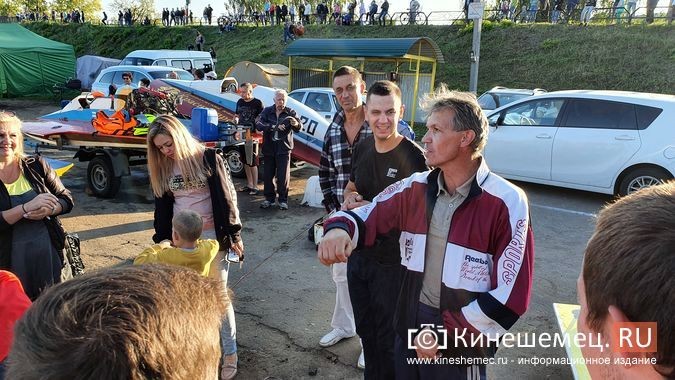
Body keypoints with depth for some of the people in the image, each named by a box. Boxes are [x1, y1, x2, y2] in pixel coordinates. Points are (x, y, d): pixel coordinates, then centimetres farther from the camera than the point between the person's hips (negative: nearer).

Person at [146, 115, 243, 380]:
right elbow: (162, 207, 11)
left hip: (212, 235, -4)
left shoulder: (209, 159, -8)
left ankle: (230, 353, 15)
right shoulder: (162, 168, 6)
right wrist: (161, 239, 11)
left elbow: (226, 197, -8)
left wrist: (234, 234, -9)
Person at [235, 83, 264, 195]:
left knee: (253, 162, -3)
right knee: (245, 161, 11)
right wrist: (236, 118, 1)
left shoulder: (257, 103, -6)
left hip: (252, 135, -6)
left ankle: (255, 186, 5)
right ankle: (249, 184, 22)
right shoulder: (240, 102, 11)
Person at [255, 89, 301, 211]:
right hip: (268, 148, 2)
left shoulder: (290, 113, -1)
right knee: (268, 175, 9)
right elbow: (258, 124, -14)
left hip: (284, 149, -2)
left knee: (283, 176, -2)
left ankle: (283, 200, 9)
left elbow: (299, 128, -13)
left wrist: (296, 124, -38)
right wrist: (274, 127, -27)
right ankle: (269, 198, 22)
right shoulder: (267, 111, 1)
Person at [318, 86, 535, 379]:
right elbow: (368, 216, 6)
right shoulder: (416, 187, -2)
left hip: (461, 343, -4)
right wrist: (340, 229, -18)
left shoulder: (506, 202, -17)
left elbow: (510, 295, -17)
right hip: (409, 326, 5)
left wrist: (445, 334, -17)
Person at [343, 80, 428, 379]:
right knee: (365, 331, 25)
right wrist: (349, 199, -8)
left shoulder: (414, 157, -20)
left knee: (388, 338, 13)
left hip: (392, 263, -6)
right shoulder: (362, 149, 1)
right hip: (358, 254, 7)